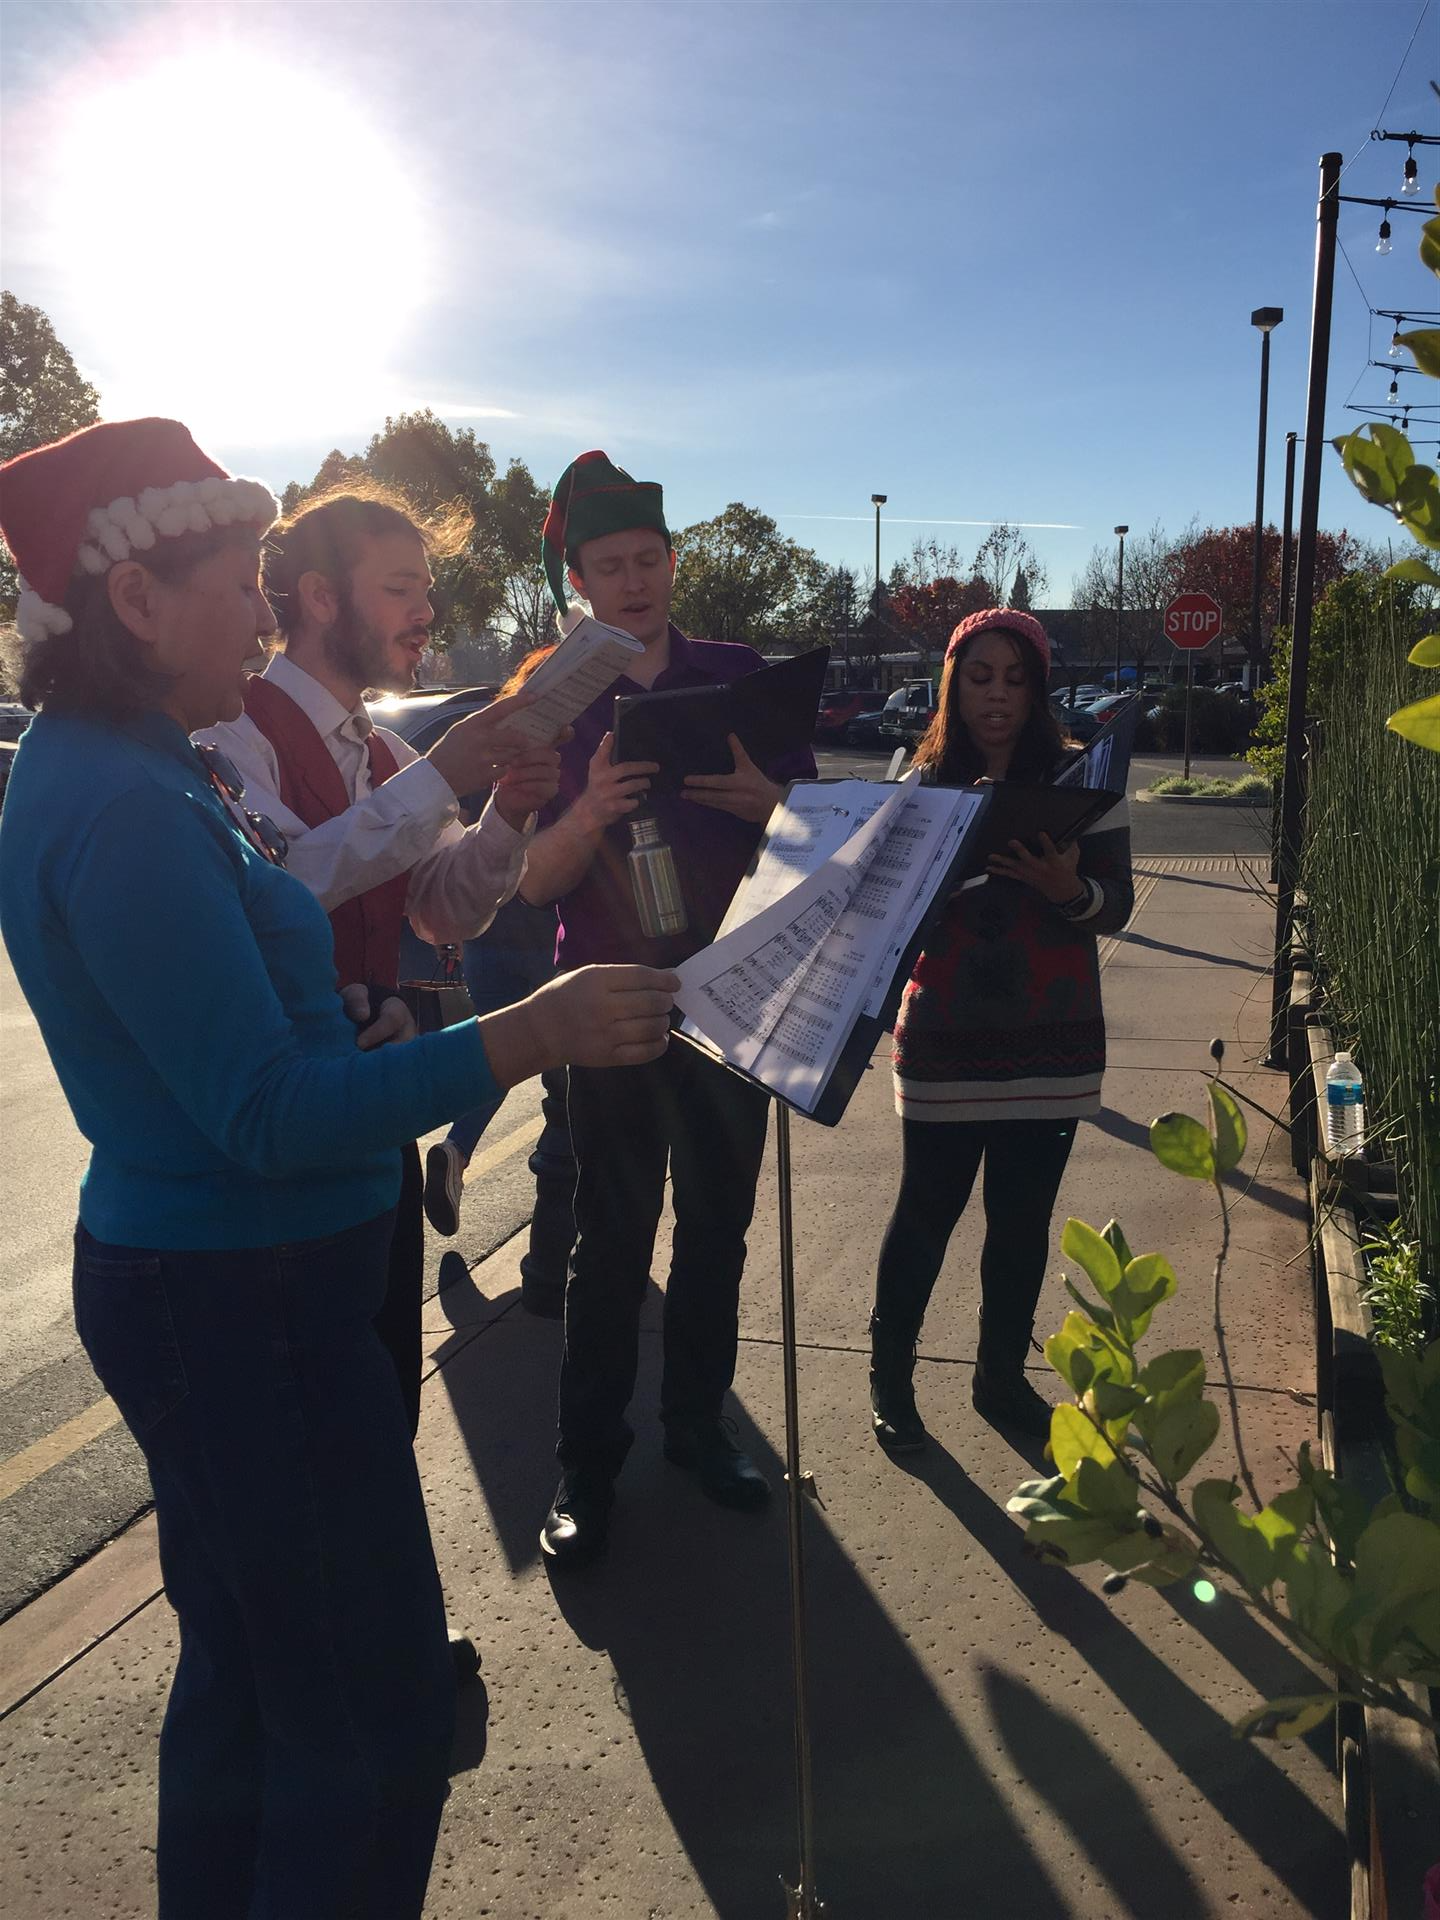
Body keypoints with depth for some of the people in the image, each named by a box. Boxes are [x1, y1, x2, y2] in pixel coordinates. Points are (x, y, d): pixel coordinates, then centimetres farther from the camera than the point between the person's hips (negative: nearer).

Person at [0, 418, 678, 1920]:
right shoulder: (123, 812, -24)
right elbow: (268, 1115, -27)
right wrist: (534, 1033, -28)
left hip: (201, 1277, 11)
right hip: (243, 1299, -11)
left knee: (246, 1661, 26)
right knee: (375, 1715, 5)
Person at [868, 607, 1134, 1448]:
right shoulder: (920, 780, 2)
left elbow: (1117, 904, -1)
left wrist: (1068, 888, -23)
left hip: (1052, 1042, 1)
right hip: (944, 1040, -1)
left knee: (1024, 1218, 10)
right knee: (928, 1209, 4)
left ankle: (1003, 1374, 29)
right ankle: (891, 1371, 24)